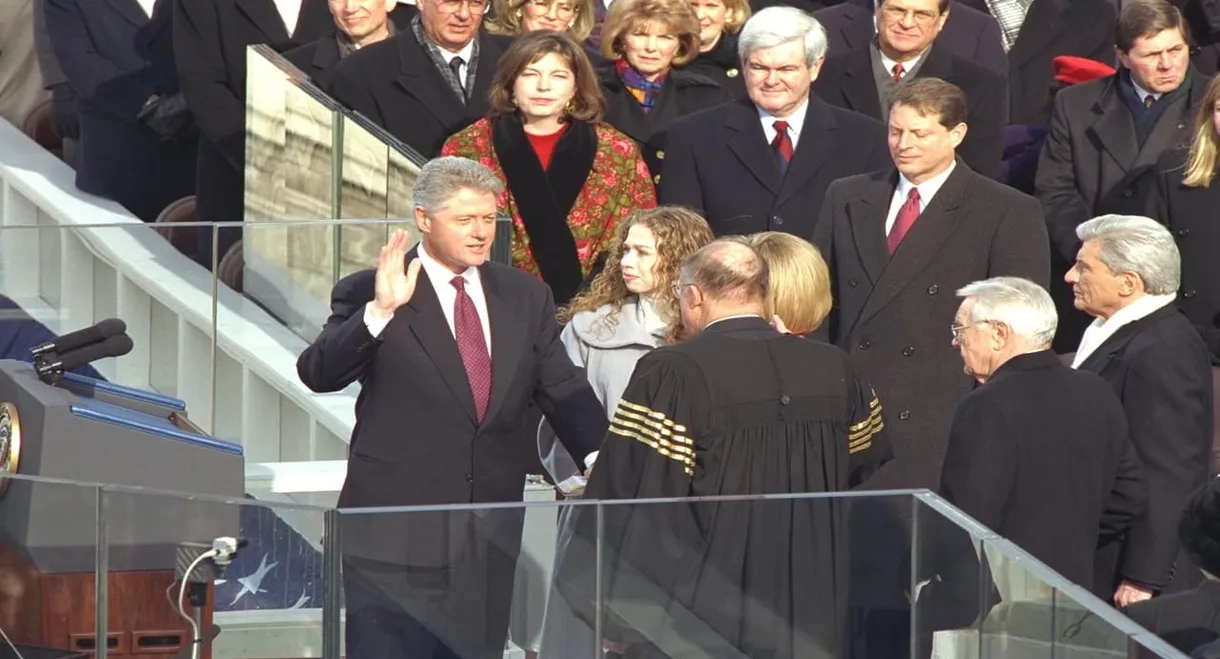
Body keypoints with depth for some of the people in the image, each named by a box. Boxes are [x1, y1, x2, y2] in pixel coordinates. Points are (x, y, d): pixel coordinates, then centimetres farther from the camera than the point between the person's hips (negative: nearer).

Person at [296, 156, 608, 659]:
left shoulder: (526, 297, 11)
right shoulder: (366, 295, -3)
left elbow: (563, 389, 10)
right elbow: (318, 374, -14)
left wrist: (600, 458, -8)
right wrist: (380, 312, -29)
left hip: (491, 538, 4)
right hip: (396, 535, -4)